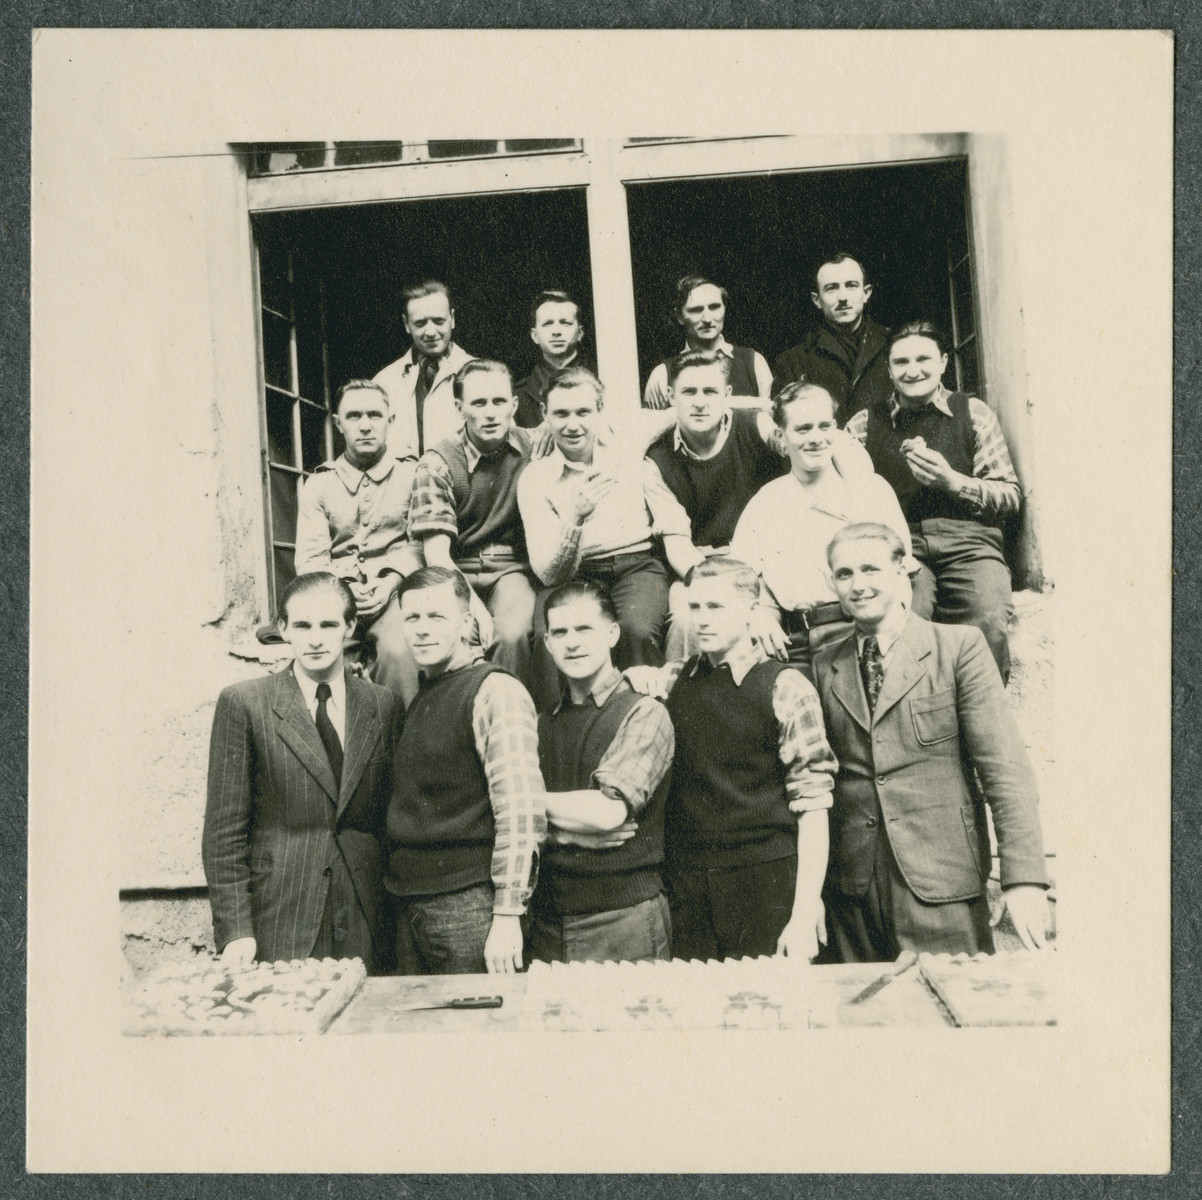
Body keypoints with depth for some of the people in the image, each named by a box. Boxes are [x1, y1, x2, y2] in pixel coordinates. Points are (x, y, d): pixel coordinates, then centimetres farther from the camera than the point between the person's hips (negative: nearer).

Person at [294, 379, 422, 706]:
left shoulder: (411, 475, 13)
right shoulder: (319, 484, 16)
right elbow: (310, 558, 7)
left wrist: (390, 583, -13)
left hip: (392, 592, -1)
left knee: (398, 649, -32)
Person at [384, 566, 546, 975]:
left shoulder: (494, 692, -10)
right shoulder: (415, 700, 14)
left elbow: (521, 812, -16)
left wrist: (507, 915, -19)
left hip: (467, 908, -7)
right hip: (407, 906, 7)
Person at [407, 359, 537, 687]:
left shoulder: (533, 447, 4)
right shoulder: (437, 463, -4)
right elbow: (437, 555, -12)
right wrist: (476, 609, -25)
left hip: (512, 568, 1)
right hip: (457, 574, -1)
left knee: (512, 634, -31)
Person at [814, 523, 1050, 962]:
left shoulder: (959, 646, -1)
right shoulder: (824, 665, 8)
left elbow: (1005, 766, -6)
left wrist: (1024, 877, -13)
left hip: (941, 881, -3)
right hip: (852, 888, 3)